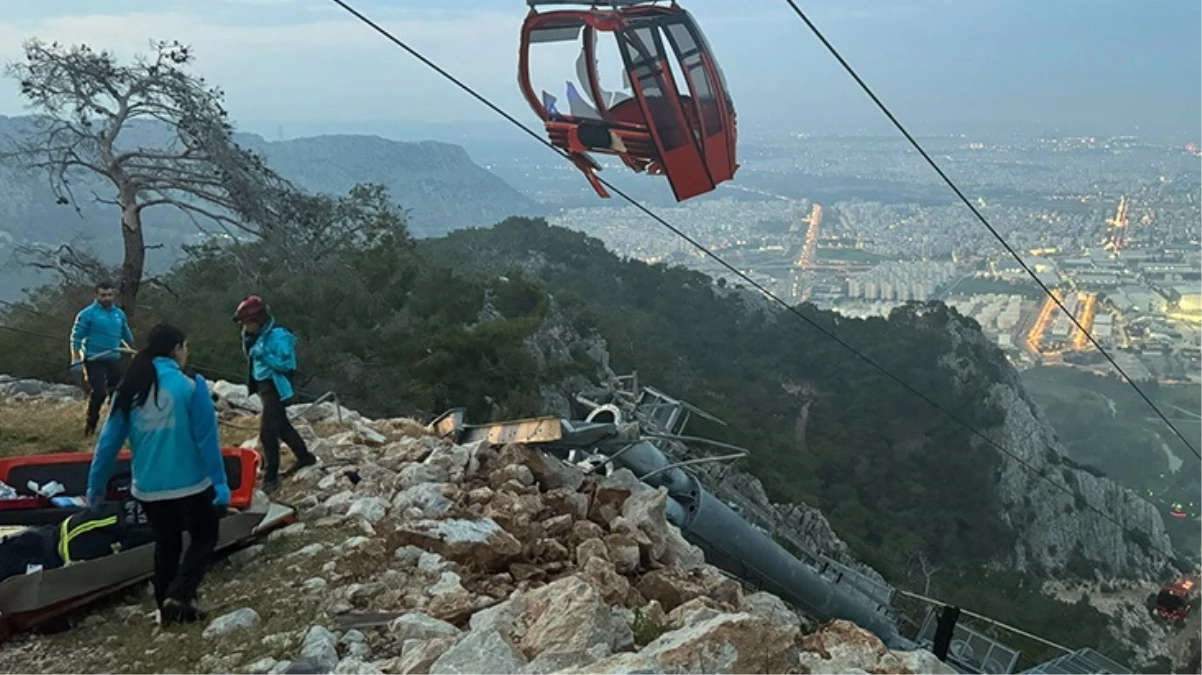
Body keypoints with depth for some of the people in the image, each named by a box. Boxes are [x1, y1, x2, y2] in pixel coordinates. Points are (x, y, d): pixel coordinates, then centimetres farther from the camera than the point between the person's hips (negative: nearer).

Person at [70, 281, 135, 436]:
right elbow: (76, 337, -8)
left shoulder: (119, 314, 10)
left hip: (114, 360, 6)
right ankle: (90, 425, -2)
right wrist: (76, 359, -15)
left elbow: (127, 337, 22)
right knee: (98, 392, -16)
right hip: (94, 360, -6)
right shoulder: (87, 314, -8)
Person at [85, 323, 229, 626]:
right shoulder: (190, 386, -14)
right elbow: (207, 439, -14)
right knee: (204, 536, 16)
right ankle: (180, 595, 0)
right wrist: (220, 481, -9)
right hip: (190, 484, -5)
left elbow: (109, 442, 3)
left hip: (148, 489, 5)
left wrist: (96, 485, 13)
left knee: (165, 544, 22)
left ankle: (166, 607, 28)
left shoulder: (129, 390, 0)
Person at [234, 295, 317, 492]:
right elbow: (251, 356, 16)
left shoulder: (278, 335, -20)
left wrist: (263, 355, -29)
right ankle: (304, 456, 36)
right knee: (281, 426, 20)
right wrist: (247, 337, 0)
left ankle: (271, 476, -4)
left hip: (276, 387, -10)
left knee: (267, 431, -11)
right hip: (264, 385, 10)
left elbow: (287, 363, -23)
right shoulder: (259, 334, 7)